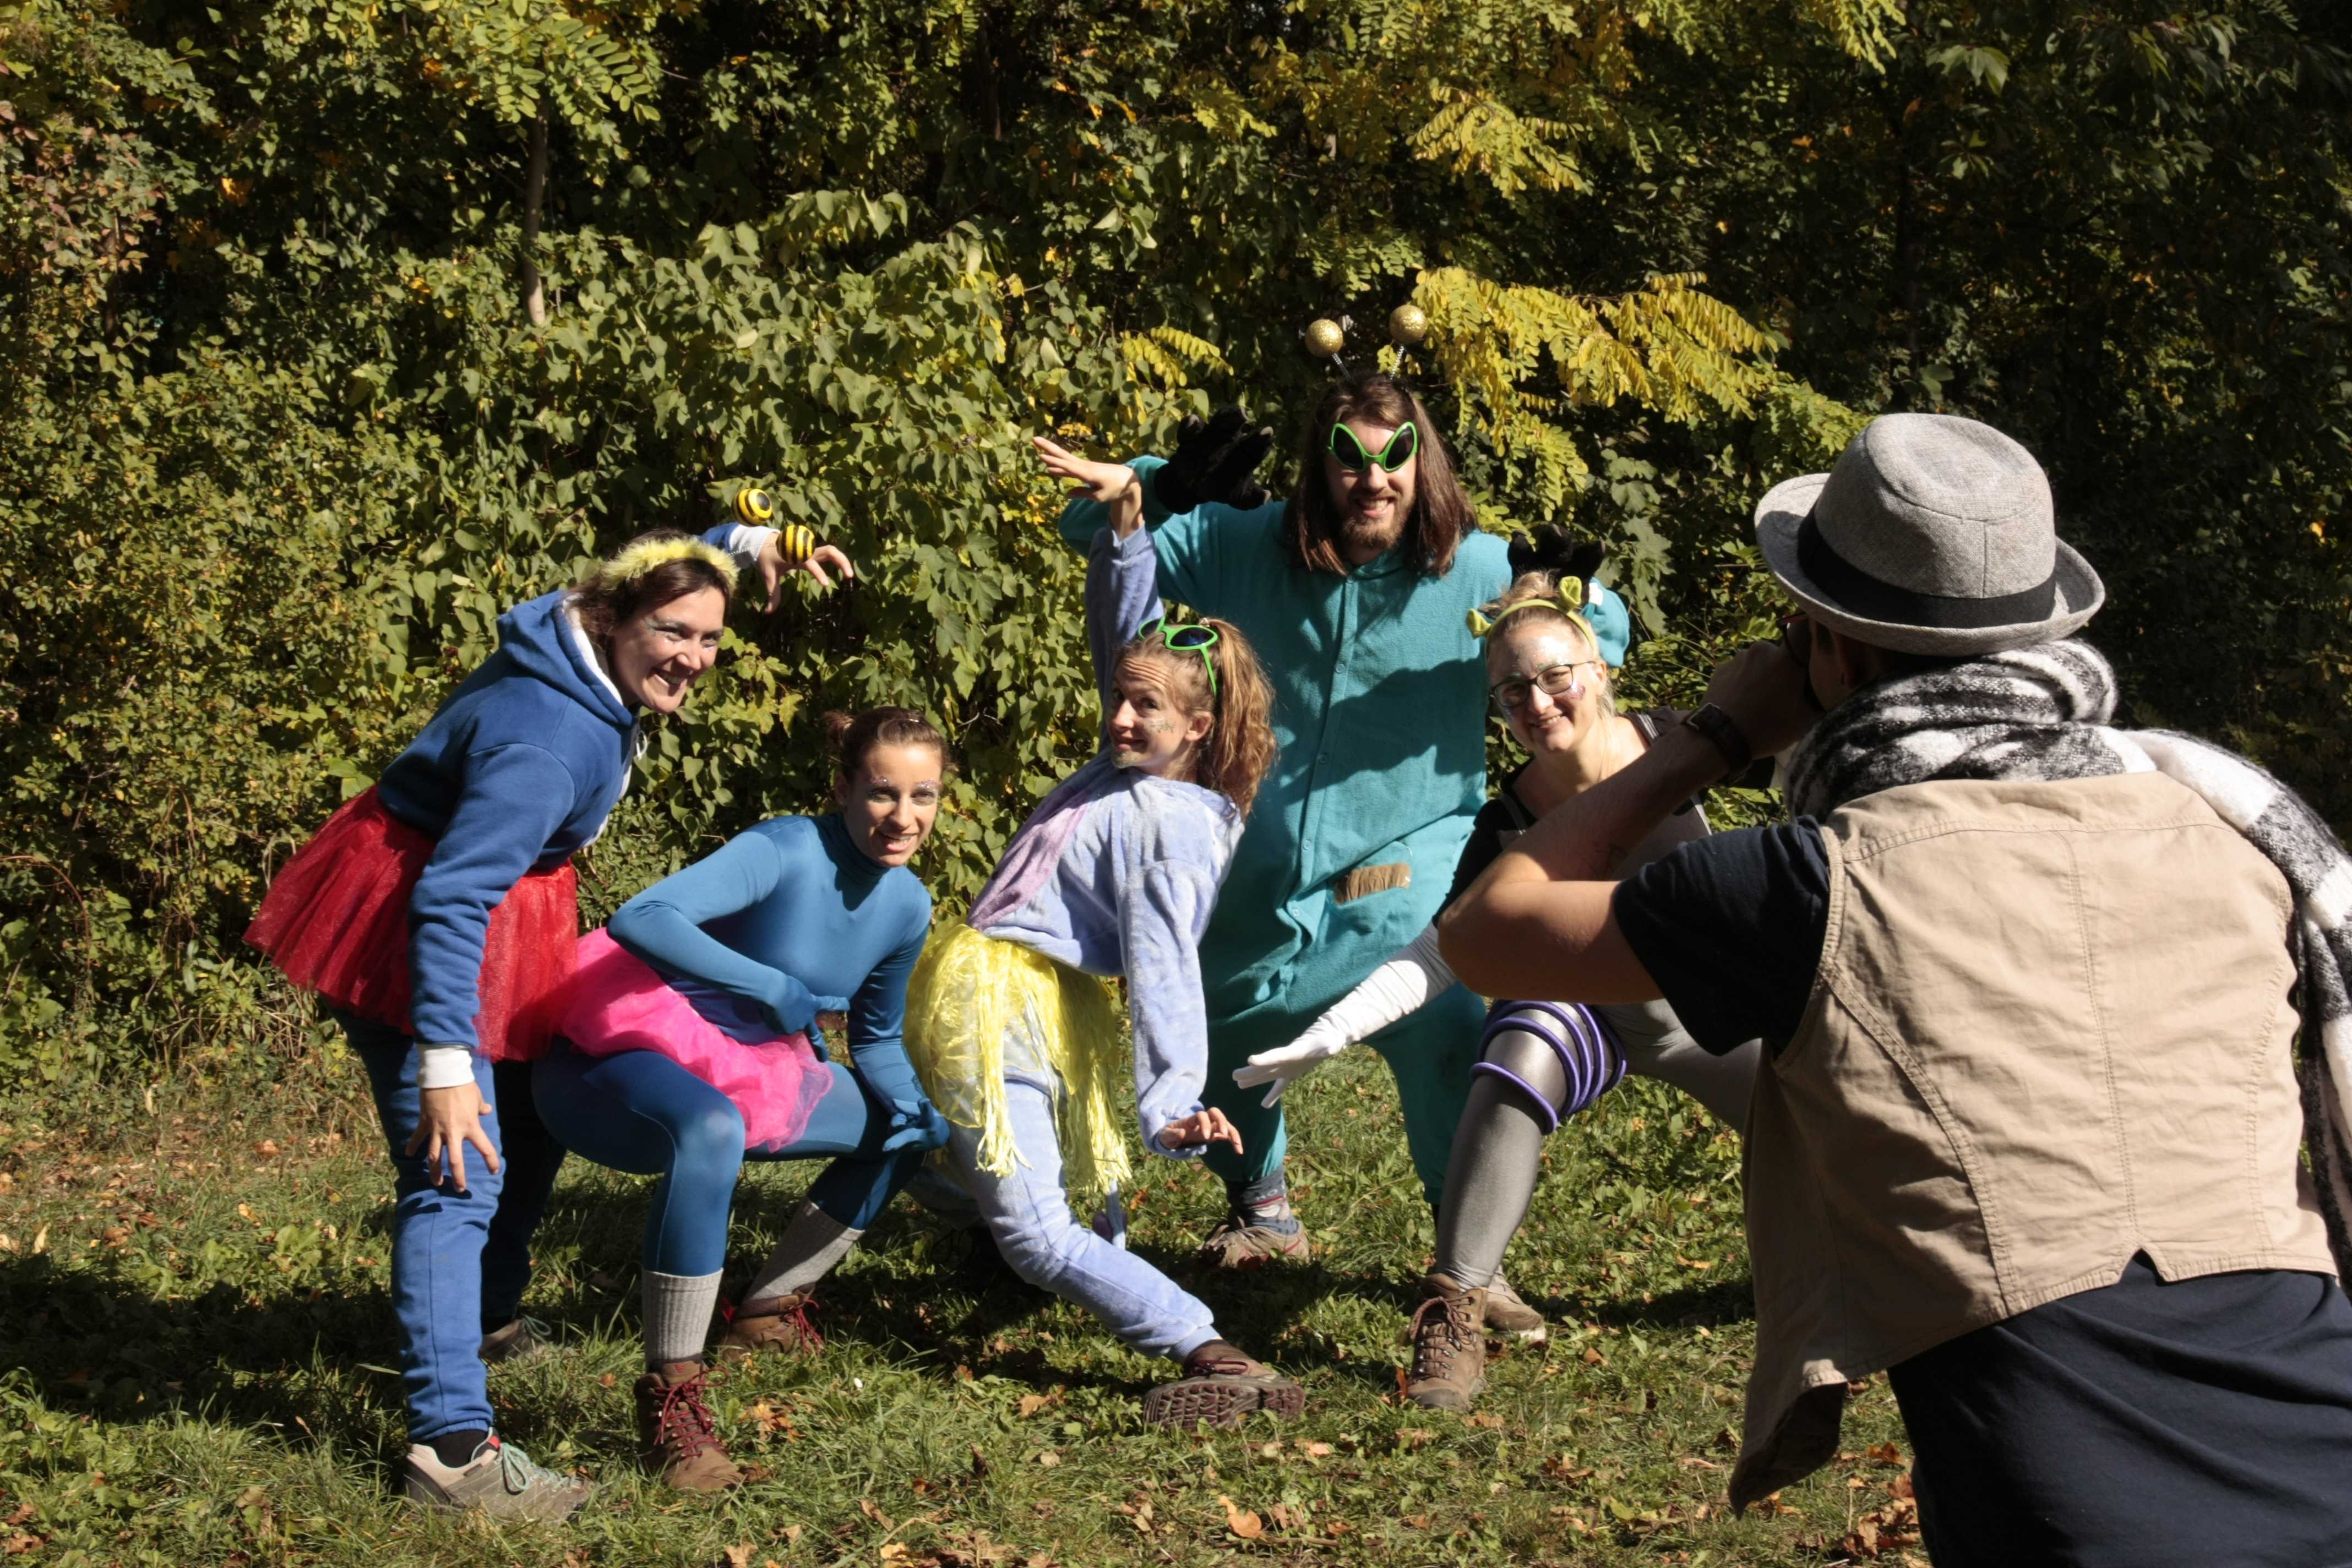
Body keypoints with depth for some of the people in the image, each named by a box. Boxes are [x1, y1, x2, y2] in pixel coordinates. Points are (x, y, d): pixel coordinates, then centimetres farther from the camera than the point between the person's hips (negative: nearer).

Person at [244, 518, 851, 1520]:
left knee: (533, 1118, 24)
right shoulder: (548, 747, -32)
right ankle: (451, 1445, -23)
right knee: (458, 1171, -18)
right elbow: (450, 902, -36)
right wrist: (444, 1063, -39)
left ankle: (483, 1320, 44)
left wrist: (749, 542, 5)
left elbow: (674, 566, 20)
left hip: (489, 911, 11)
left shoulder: (588, 649, -5)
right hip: (407, 931, -10)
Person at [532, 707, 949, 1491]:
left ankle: (769, 1309, 31)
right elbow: (641, 918, -38)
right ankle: (671, 1399, -32)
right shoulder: (786, 851, -24)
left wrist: (915, 1108, -4)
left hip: (738, 1075, 9)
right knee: (712, 1132, -41)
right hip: (618, 1062, -9)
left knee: (901, 1126, 18)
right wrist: (771, 987, -34)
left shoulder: (905, 906, 1)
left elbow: (877, 1041, 16)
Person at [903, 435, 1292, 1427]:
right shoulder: (1130, 763, 7)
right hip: (970, 984, 10)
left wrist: (1170, 1105, -30)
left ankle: (1213, 1358, -26)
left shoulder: (1178, 826, -16)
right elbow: (1121, 631, 14)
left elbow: (1164, 970, -23)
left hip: (1015, 1002, -10)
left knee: (1038, 1237, -17)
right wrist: (1124, 517, 1)